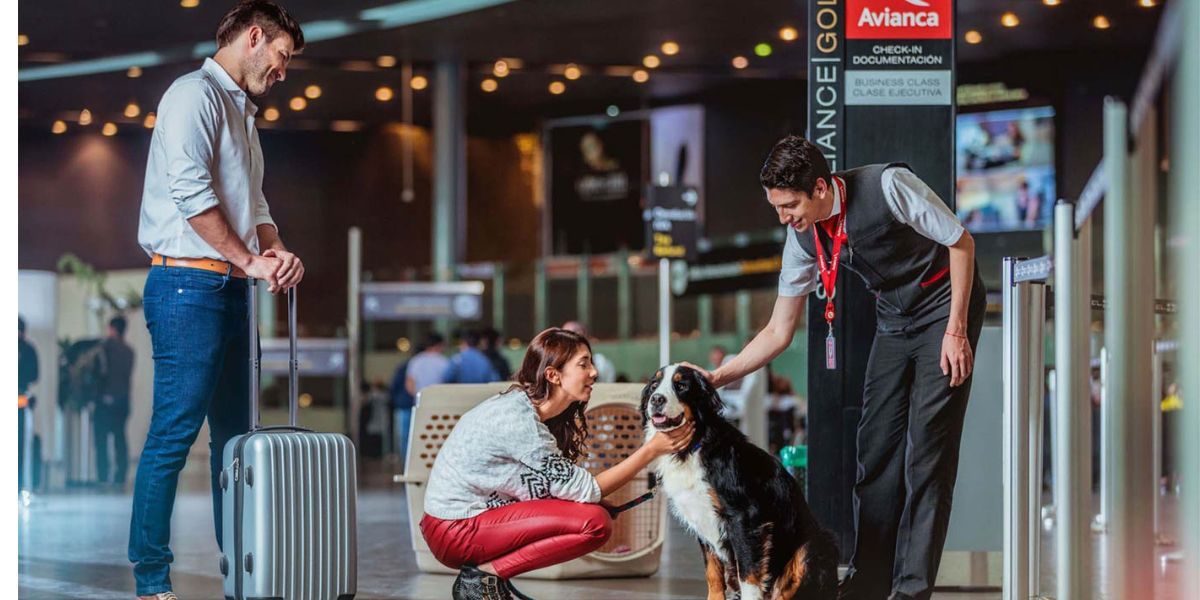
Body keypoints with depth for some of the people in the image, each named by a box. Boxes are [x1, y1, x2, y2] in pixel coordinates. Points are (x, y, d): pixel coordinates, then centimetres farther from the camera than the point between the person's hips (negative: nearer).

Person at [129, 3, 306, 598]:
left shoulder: (241, 112, 23)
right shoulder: (196, 94, -7)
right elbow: (191, 191, -18)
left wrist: (275, 251, 4)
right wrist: (248, 260, -15)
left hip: (232, 288, 10)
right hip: (188, 282, -10)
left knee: (234, 431, 11)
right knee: (174, 433, -11)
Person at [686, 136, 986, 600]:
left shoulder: (886, 186, -26)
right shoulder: (804, 236, -7)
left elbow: (961, 242, -17)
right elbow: (779, 332, -1)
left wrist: (956, 330, -19)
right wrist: (716, 378, -12)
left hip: (945, 305, -6)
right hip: (894, 318, 6)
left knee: (927, 448, -11)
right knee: (876, 444, 2)